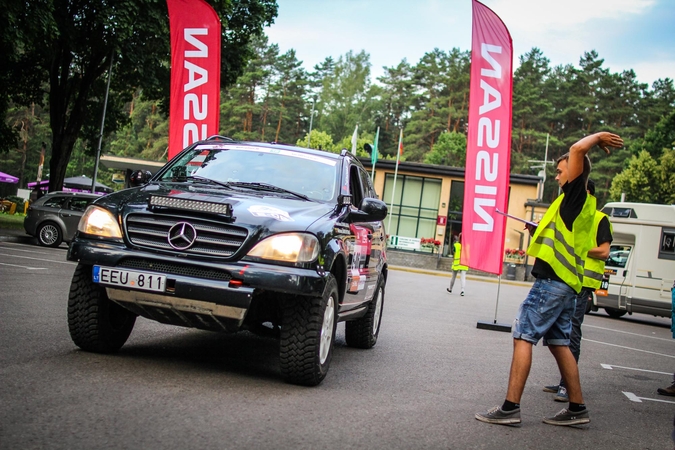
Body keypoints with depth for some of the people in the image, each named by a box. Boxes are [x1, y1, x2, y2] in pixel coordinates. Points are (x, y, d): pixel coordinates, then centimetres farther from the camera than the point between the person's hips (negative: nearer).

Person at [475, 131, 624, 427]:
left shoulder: (576, 194, -6)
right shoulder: (581, 204, 21)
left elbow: (577, 150, -18)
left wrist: (598, 137, -3)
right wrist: (541, 231, 18)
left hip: (553, 280, -10)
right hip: (566, 283, 10)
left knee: (523, 337, -10)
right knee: (558, 343, 13)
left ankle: (510, 407, -13)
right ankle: (577, 408, 16)